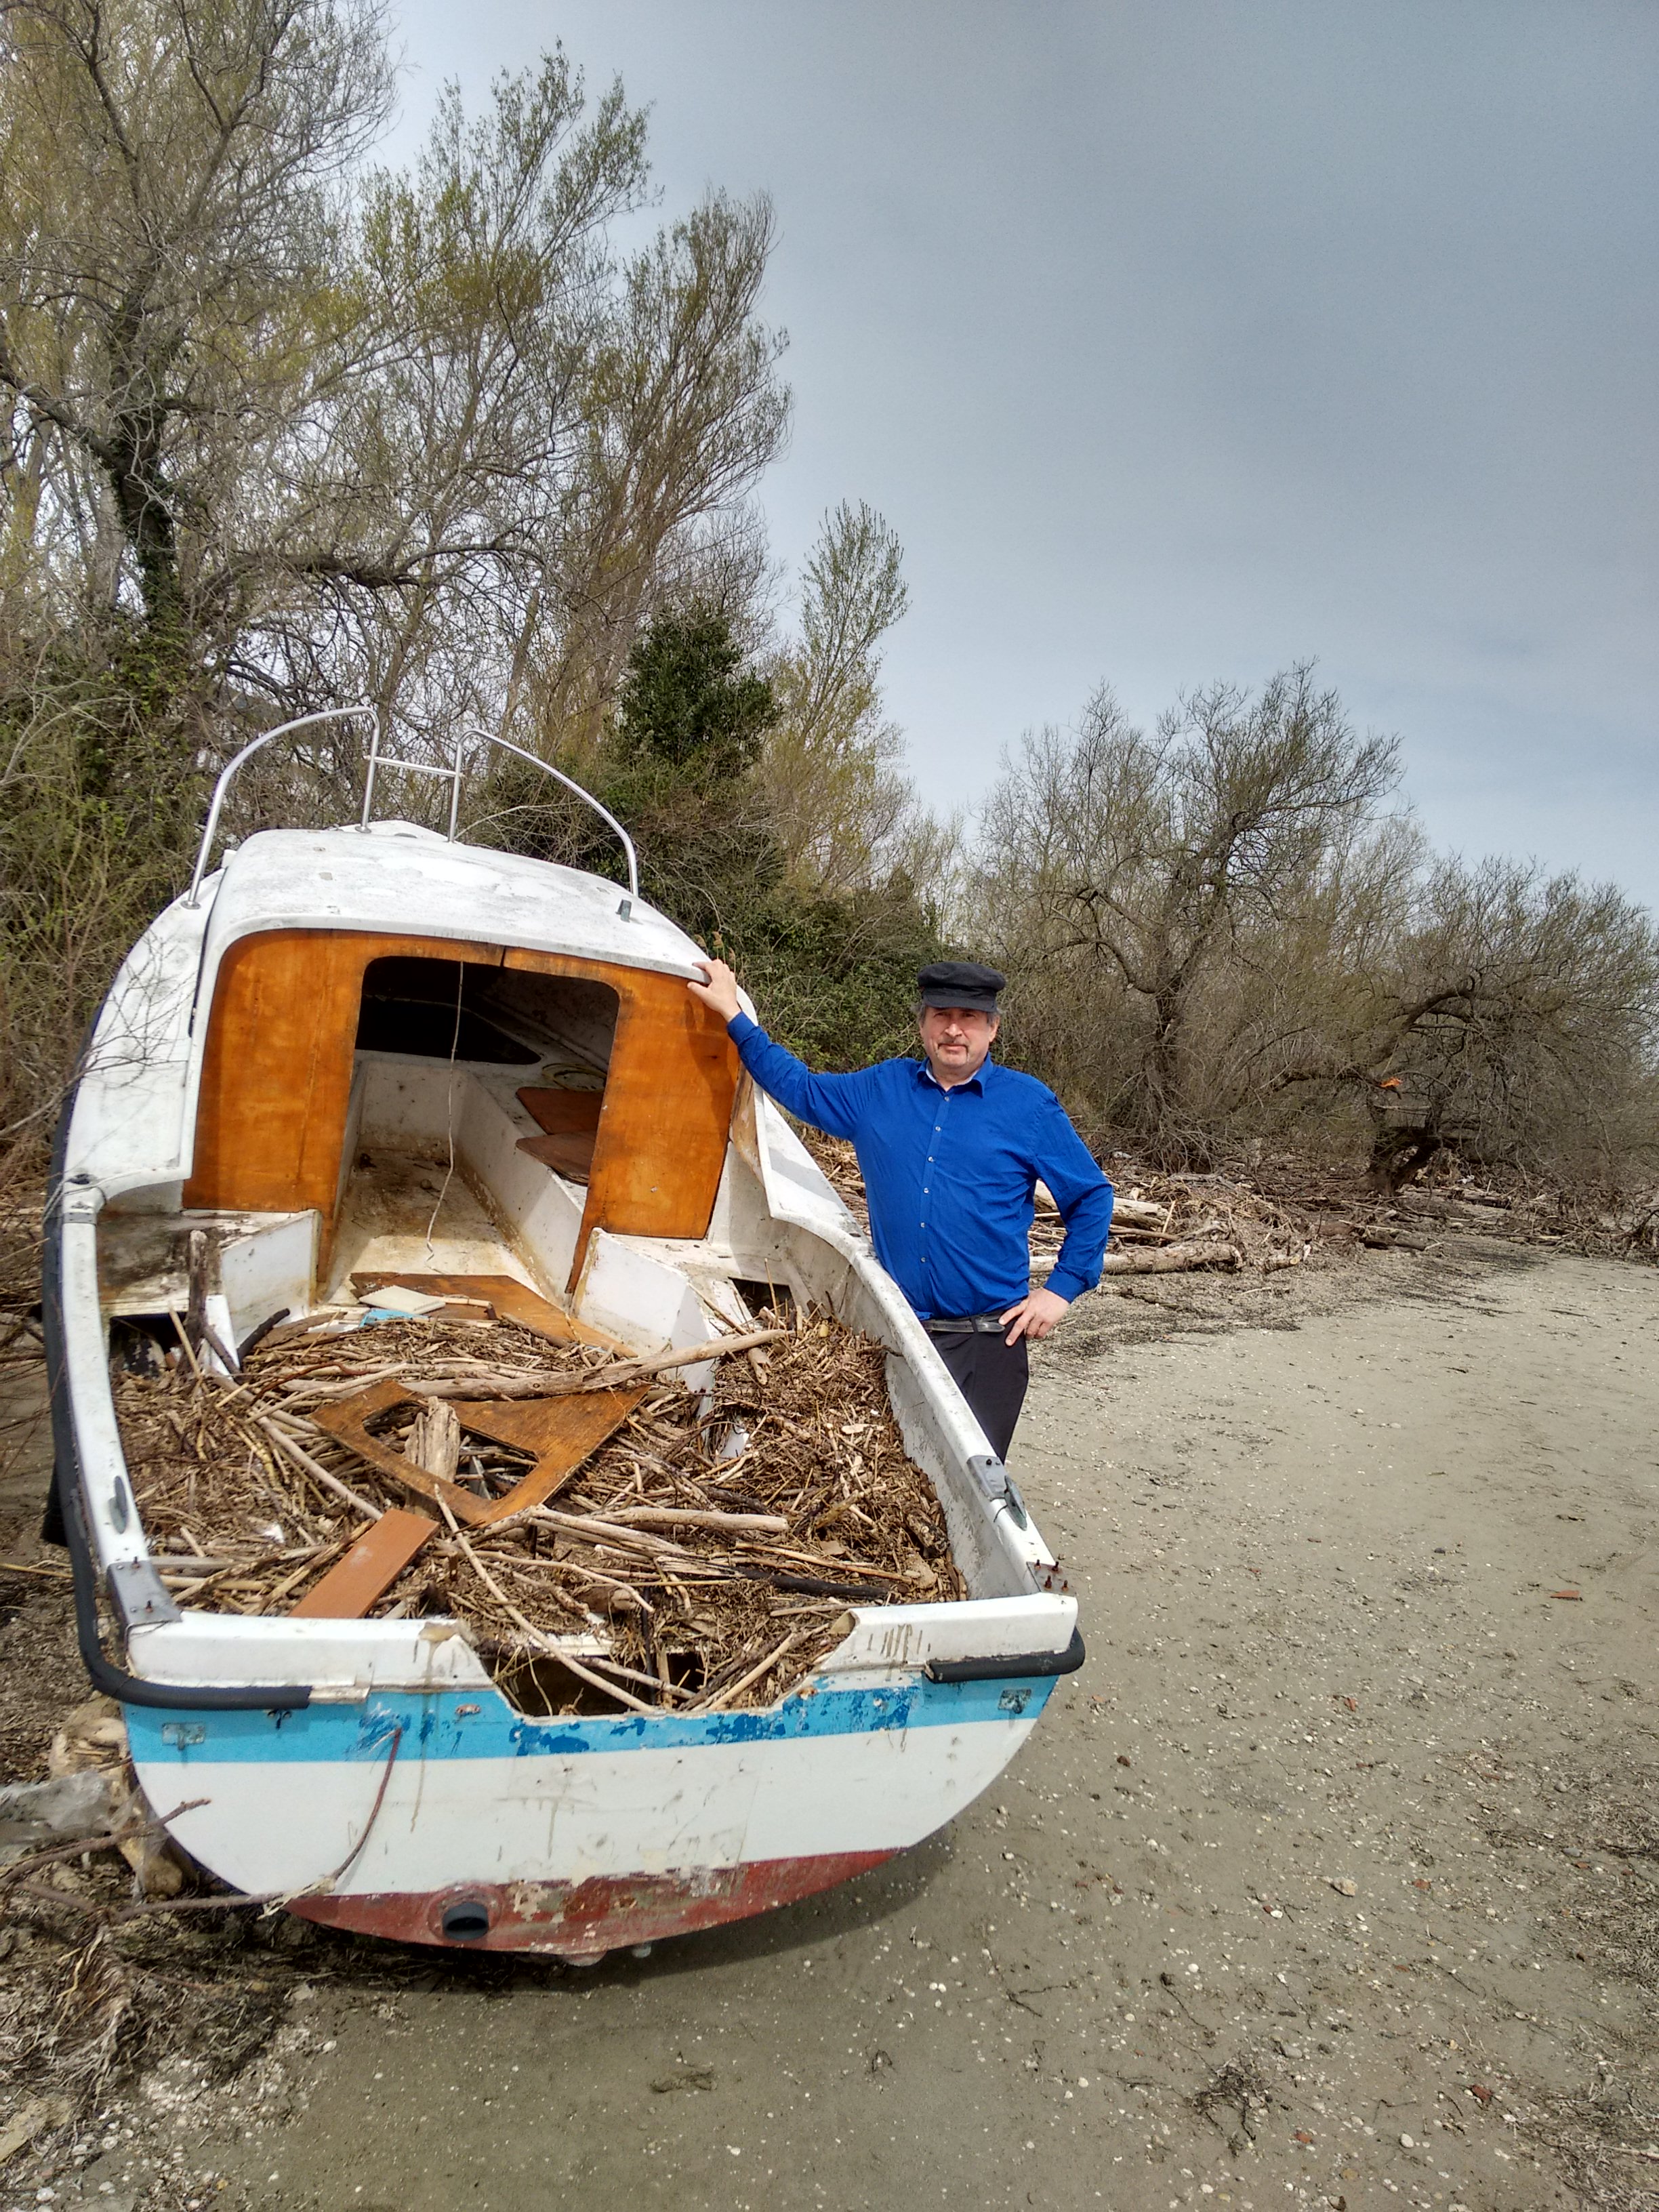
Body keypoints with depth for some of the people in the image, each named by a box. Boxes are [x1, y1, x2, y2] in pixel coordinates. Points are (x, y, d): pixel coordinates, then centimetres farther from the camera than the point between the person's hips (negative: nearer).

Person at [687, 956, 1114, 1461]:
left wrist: (1061, 1290, -1)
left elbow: (1091, 1199, 5)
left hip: (988, 1341, -3)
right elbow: (800, 1088, 20)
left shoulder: (1030, 1103, -1)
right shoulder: (879, 1089, 8)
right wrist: (734, 1016, 18)